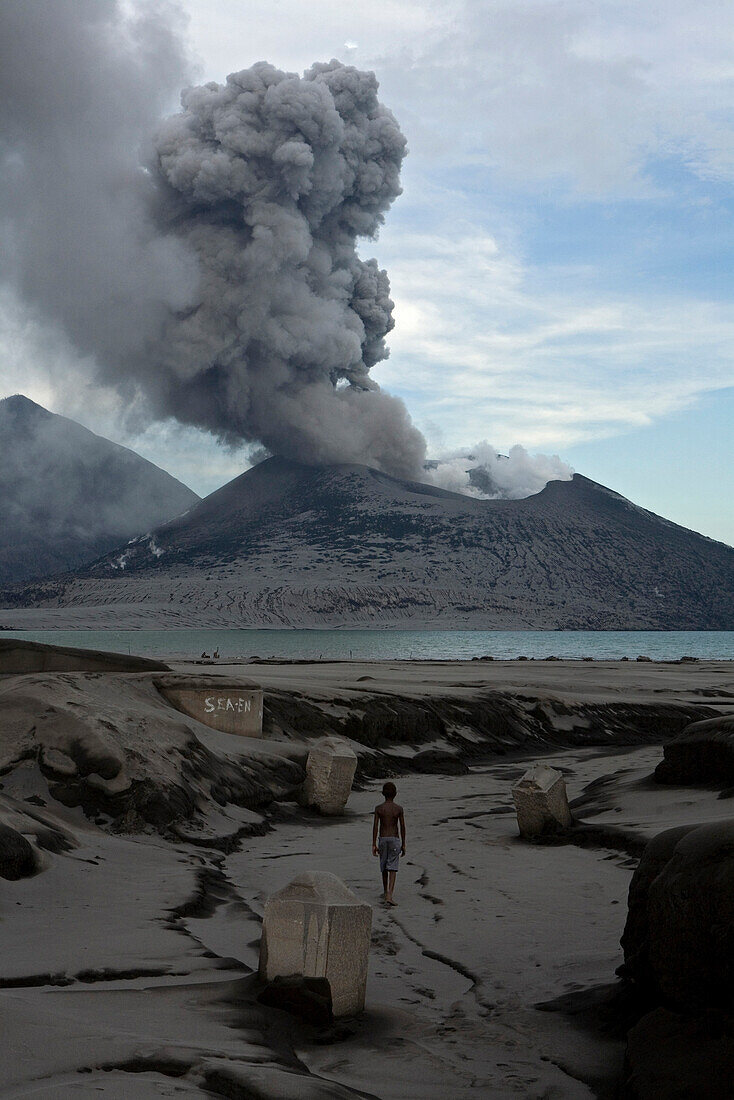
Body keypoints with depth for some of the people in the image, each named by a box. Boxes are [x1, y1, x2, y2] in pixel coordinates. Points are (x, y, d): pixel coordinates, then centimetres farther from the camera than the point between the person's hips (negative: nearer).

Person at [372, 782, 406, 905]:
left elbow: (375, 827, -6)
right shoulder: (399, 809, -5)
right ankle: (389, 895, -17)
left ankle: (386, 892, 33)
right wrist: (403, 844, 6)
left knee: (384, 867, 18)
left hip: (382, 839, 2)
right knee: (392, 868, -5)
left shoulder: (378, 808, -4)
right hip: (395, 839, -2)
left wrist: (374, 844, -2)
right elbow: (402, 827, -3)